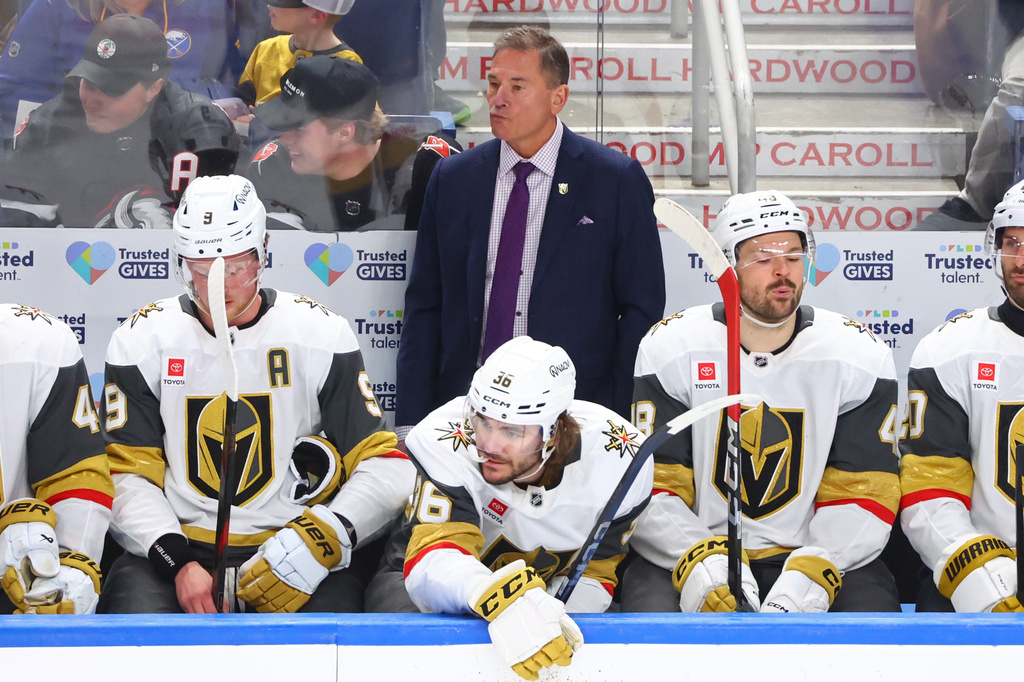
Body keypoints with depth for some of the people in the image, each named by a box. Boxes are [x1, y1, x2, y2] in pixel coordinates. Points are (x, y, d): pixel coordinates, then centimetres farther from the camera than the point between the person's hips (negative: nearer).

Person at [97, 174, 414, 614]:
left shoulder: (322, 334, 4)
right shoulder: (142, 340, 6)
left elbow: (385, 467, 2)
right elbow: (127, 476, 2)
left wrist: (323, 539, -17)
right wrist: (177, 562, -16)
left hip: (288, 544, 0)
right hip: (174, 545, 0)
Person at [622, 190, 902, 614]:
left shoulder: (861, 357, 1)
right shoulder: (669, 349, -1)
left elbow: (863, 498, -2)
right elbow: (652, 491, -4)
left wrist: (808, 577, -20)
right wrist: (702, 564, -23)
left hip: (819, 558, 2)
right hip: (682, 558, -1)